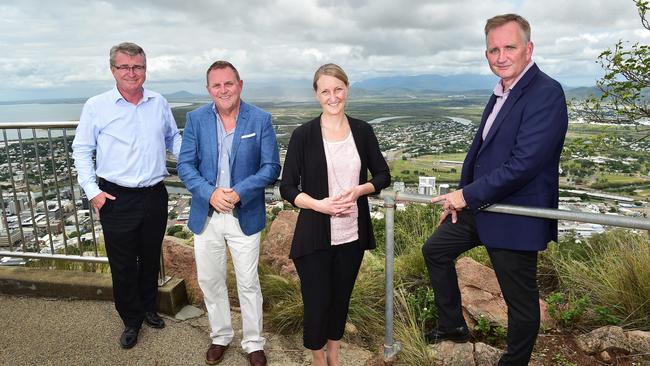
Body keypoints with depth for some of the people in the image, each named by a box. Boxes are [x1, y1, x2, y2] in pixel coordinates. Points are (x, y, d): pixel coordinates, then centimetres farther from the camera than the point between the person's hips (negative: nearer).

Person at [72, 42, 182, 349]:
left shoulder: (159, 103, 4)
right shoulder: (96, 106, -4)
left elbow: (173, 138, 16)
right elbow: (81, 150, 1)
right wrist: (92, 191, -7)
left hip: (154, 195, 3)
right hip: (116, 199, -2)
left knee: (151, 258, 17)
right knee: (122, 265, 7)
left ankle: (148, 308, 39)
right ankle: (131, 321, 27)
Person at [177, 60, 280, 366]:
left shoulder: (261, 119, -6)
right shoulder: (196, 119, -1)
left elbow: (271, 167, -8)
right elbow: (185, 166, -2)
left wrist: (238, 193, -20)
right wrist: (211, 193, -18)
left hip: (246, 216, -2)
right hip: (206, 215, 3)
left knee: (249, 284, 10)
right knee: (210, 281, 16)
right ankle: (220, 337, 38)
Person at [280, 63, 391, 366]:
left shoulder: (362, 131, 1)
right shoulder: (303, 135, -7)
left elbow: (383, 175, 6)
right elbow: (287, 187, -6)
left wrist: (357, 190, -13)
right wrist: (319, 204, -22)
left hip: (352, 235, 3)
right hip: (315, 237, -3)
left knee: (341, 299, 18)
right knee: (317, 302, 4)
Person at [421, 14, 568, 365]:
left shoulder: (546, 93, -19)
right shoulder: (501, 92, 9)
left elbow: (524, 163, -27)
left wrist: (468, 194, -19)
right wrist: (460, 198, 5)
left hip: (515, 217, -9)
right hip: (480, 205, 10)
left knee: (521, 300, 9)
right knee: (435, 250, 21)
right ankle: (453, 325, 37)